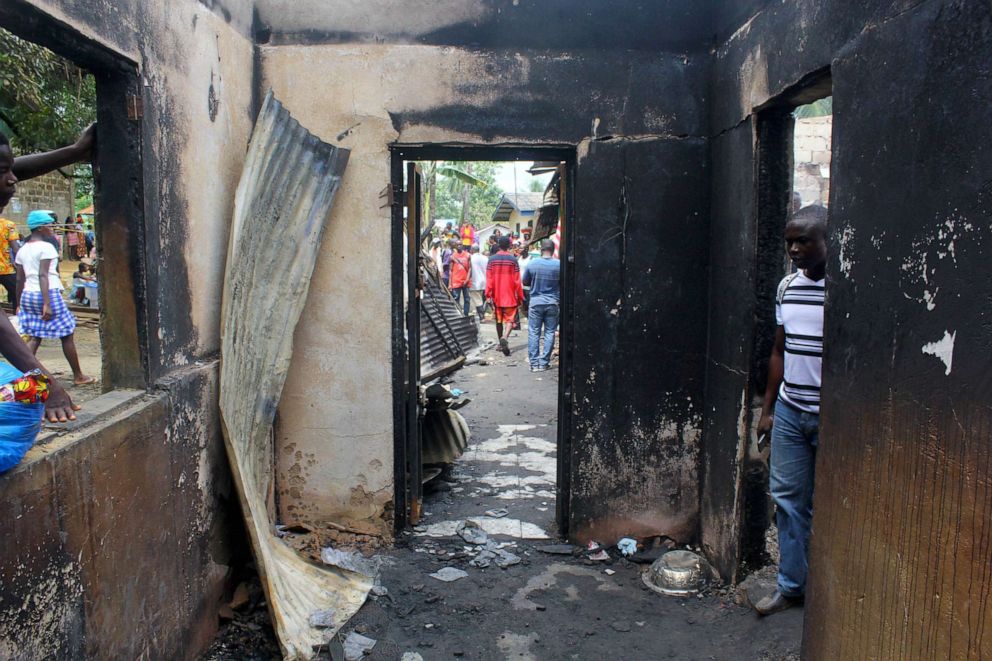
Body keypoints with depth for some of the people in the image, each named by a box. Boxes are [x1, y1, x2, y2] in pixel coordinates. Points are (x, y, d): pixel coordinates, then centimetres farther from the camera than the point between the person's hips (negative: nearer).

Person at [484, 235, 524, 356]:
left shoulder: (492, 259, 0)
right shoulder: (513, 259, -5)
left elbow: (489, 279, -2)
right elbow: (517, 280, -4)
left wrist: (488, 295, 2)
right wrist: (520, 296, 4)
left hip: (496, 296, 3)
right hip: (510, 296, -2)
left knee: (498, 320, 15)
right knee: (509, 319, -2)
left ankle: (501, 343, 24)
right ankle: (505, 337, -28)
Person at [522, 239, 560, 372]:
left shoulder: (532, 263, -7)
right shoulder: (559, 265, -8)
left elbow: (525, 282, 4)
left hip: (535, 302, 0)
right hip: (552, 303, 0)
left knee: (533, 333, 6)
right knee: (549, 333, 7)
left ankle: (534, 363, 4)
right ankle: (544, 362, 7)